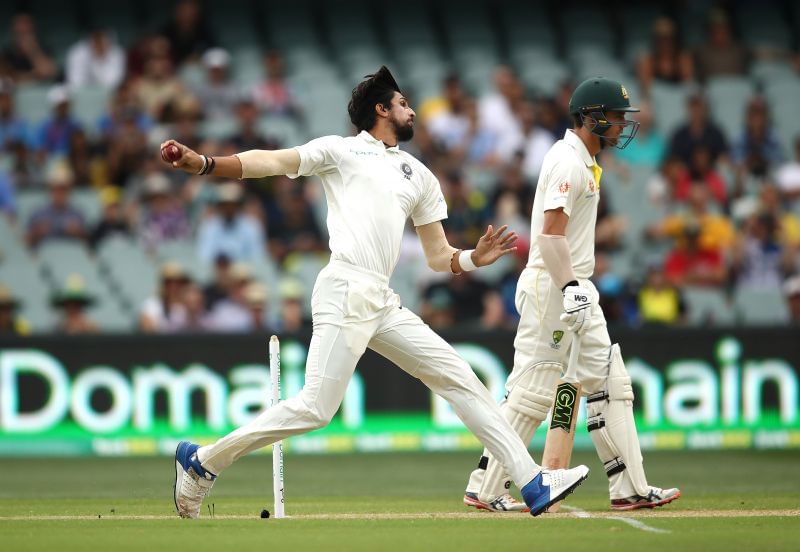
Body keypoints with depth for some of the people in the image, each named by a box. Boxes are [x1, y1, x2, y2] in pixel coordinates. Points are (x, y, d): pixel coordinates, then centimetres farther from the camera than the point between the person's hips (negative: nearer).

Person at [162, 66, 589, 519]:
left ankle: (533, 482, 5)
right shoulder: (341, 150, 7)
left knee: (461, 379, 3)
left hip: (383, 304, 7)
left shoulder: (420, 176, 24)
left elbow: (439, 257, 24)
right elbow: (274, 162, -5)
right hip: (345, 292, -7)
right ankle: (201, 462, -4)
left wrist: (473, 259, 1)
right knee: (315, 408, -16)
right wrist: (203, 163, -20)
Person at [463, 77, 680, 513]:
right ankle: (484, 489, -2)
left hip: (574, 288, 11)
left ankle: (630, 488, 7)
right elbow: (550, 235, -23)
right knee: (533, 389, -7)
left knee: (609, 381, 7)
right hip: (552, 286, -11)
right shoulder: (569, 162, -15)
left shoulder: (584, 161, 16)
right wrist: (570, 288, -24)